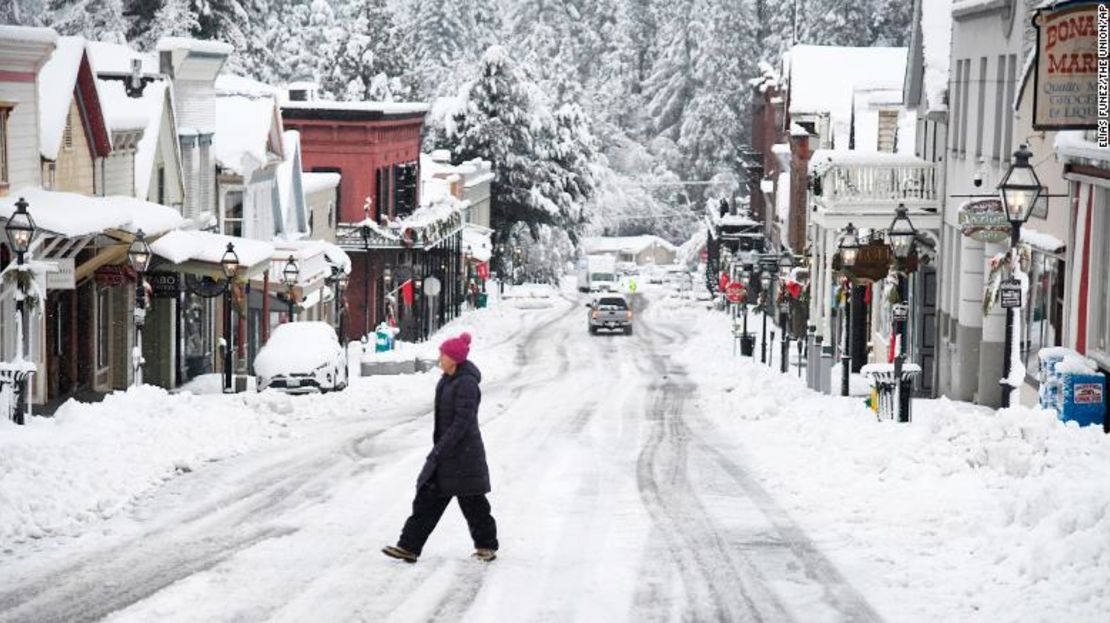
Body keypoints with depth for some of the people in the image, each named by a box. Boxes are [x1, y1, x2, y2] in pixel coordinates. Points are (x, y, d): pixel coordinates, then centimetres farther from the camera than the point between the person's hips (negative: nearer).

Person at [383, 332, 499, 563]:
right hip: (445, 452, 9)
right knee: (427, 497, 4)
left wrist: (439, 450, -25)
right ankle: (409, 547, 3)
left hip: (463, 455, -9)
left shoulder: (466, 384, -20)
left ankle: (487, 546, 20)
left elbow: (462, 422, -24)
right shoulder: (448, 380, 10)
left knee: (472, 502, 3)